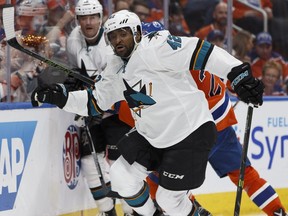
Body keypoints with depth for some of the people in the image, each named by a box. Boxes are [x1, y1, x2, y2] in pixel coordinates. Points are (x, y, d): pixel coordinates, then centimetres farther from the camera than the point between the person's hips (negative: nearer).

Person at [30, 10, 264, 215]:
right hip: (152, 137, 8)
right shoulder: (116, 68, 7)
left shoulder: (153, 48, -20)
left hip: (191, 133, -8)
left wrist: (240, 75, -34)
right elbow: (95, 100, 16)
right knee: (122, 177, 0)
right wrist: (60, 97, 2)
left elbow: (197, 50, -27)